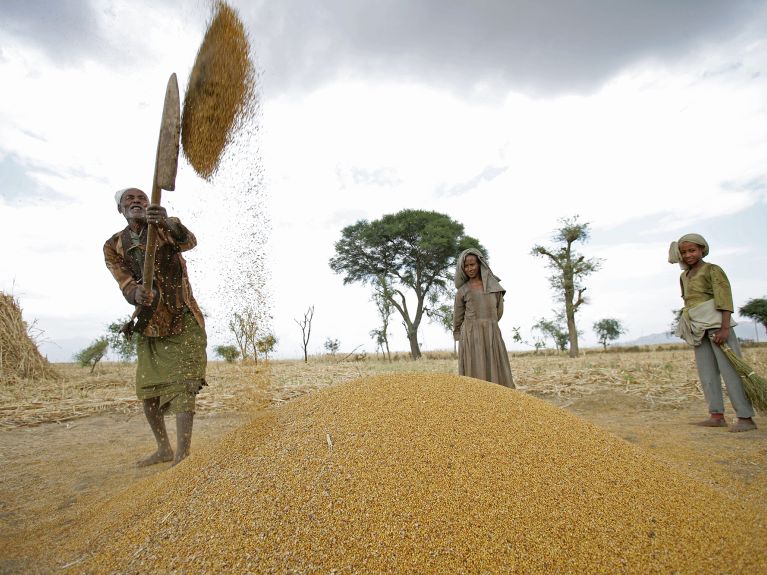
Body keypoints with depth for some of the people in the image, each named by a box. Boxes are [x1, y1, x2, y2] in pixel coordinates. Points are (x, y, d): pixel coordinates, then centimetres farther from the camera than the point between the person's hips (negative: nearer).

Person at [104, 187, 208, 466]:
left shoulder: (167, 227, -6)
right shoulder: (113, 247, 2)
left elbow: (188, 241, -31)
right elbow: (126, 285, -11)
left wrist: (167, 222, -54)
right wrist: (137, 294, -36)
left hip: (183, 320, -5)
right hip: (149, 324, 5)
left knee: (182, 385, -13)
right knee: (147, 390, 10)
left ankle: (182, 454, -13)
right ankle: (163, 449, 26)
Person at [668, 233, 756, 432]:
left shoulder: (712, 270, -3)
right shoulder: (684, 276, 18)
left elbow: (725, 299, -11)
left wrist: (725, 327, -19)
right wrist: (687, 326, 16)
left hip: (715, 321, -7)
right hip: (697, 327, 7)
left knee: (730, 368, -9)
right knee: (706, 372, 5)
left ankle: (745, 417, -7)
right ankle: (717, 415, 8)